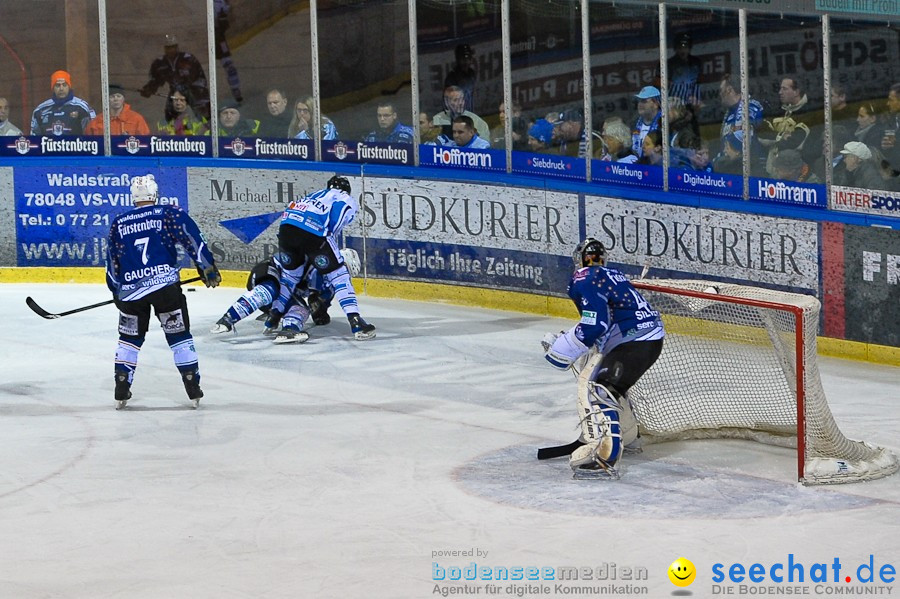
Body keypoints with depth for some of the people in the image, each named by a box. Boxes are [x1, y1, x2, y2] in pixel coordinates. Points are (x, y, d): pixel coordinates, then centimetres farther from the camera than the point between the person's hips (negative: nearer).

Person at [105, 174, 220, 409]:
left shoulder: (119, 223, 14)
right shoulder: (170, 214, 4)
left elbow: (113, 264, 20)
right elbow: (193, 241, -4)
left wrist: (117, 292, 32)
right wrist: (208, 268, 5)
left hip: (131, 289, 2)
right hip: (165, 285, -2)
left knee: (130, 337, 18)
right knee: (179, 335, 9)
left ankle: (121, 391, 16)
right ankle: (193, 389, 6)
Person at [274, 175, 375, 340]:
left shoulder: (316, 195, 40)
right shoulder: (348, 200, 23)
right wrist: (331, 237, 10)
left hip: (286, 226, 6)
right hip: (313, 230, -6)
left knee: (291, 272, 28)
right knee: (338, 274, 3)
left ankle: (273, 317, 33)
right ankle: (356, 322, -7)